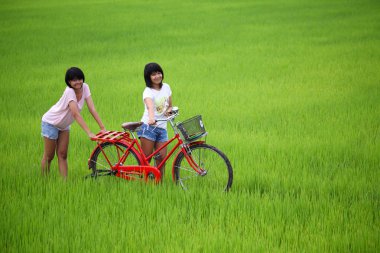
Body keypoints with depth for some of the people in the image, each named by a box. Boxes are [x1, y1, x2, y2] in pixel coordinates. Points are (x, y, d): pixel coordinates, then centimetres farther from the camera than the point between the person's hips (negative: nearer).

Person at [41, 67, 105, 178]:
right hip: (51, 123, -6)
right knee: (49, 156, 3)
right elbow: (76, 114, -38)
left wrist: (103, 128, -24)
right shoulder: (69, 91, -33)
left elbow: (92, 109, -16)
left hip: (64, 125, 6)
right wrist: (89, 133, -44)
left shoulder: (84, 87, -14)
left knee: (62, 155, 6)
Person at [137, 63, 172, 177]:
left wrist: (169, 110, -3)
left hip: (162, 128, 5)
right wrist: (151, 118, -52)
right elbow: (150, 106, -32)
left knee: (161, 158, -2)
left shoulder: (166, 87, 9)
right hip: (148, 127, -5)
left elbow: (170, 105, 22)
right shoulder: (148, 92, -10)